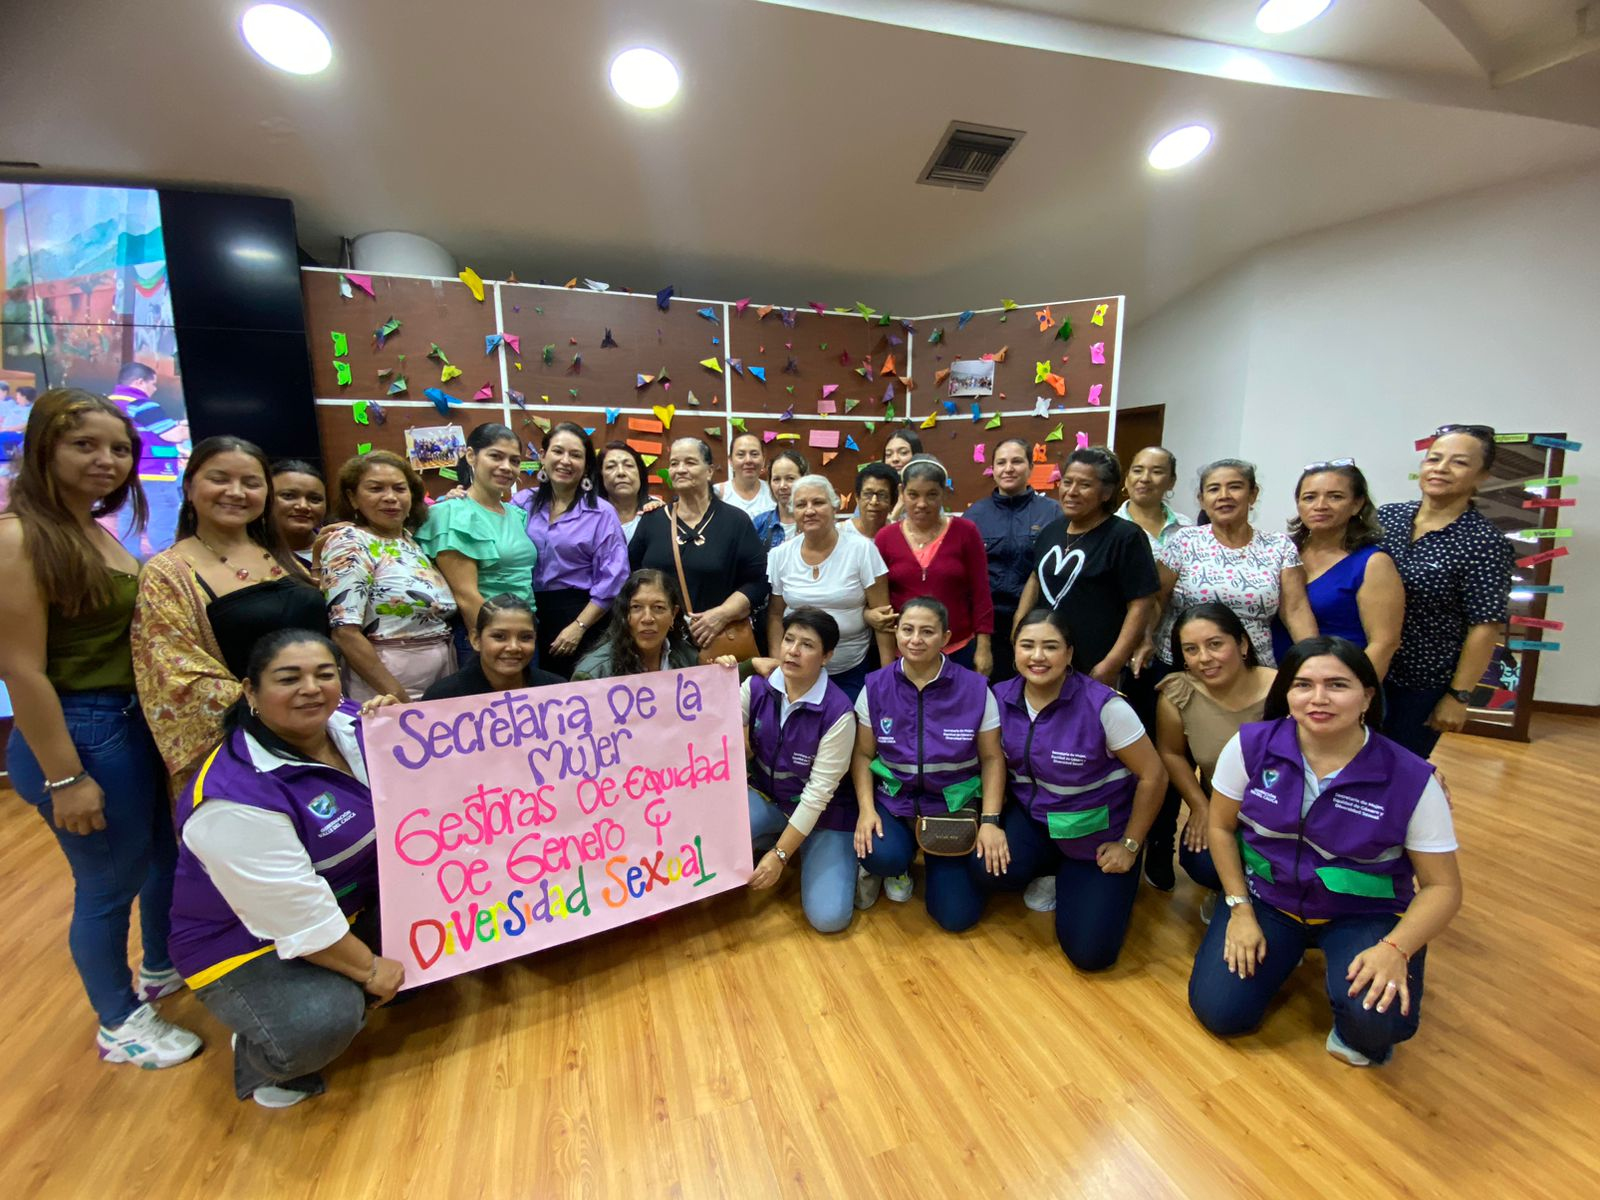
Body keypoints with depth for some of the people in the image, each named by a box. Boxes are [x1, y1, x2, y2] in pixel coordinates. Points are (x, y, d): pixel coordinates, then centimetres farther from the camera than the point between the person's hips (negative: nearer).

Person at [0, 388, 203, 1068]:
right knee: (108, 884, 10)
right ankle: (119, 1025, 34)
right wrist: (66, 778, -18)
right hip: (79, 732, -8)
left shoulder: (101, 532, 6)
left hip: (137, 722, 8)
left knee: (165, 855, 24)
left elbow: (127, 633, 10)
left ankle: (159, 971, 48)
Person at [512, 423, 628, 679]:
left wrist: (579, 626, -11)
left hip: (580, 615, -3)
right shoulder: (523, 503, 6)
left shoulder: (602, 513, -4)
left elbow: (612, 579, -8)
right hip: (529, 614, 3)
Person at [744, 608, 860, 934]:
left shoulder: (838, 712, -25)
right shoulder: (757, 686, -11)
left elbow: (818, 791, -21)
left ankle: (850, 860, 16)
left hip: (824, 814, -3)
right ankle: (755, 850, 8)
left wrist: (779, 855, -19)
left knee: (828, 917, -16)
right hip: (766, 796, 3)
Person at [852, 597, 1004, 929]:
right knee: (883, 856, -30)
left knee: (957, 915, -6)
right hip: (894, 799, 1)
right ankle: (894, 864, 9)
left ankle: (936, 861, 27)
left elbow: (992, 758, -3)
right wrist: (866, 809, -12)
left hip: (955, 806, 0)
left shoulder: (975, 688, -10)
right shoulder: (876, 687, -6)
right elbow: (863, 754, 0)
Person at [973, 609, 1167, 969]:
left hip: (1098, 836, -3)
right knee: (985, 864, -26)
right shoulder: (1002, 697, -11)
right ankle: (1051, 872, 9)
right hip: (1033, 817, 3)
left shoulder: (1103, 705, -24)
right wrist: (989, 821, -12)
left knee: (1090, 953, -9)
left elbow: (1153, 776, -15)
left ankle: (1074, 879, 23)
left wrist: (1130, 845, -9)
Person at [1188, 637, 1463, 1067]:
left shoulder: (1410, 778, -17)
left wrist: (1395, 950, -24)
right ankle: (1279, 954, 22)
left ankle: (1358, 1037, 10)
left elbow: (1442, 887, -8)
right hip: (1267, 899, 2)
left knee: (1377, 1018, -31)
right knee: (1219, 1012, -9)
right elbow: (1221, 826, -2)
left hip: (1365, 914, -1)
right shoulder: (1251, 746, -15)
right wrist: (1240, 910, -5)